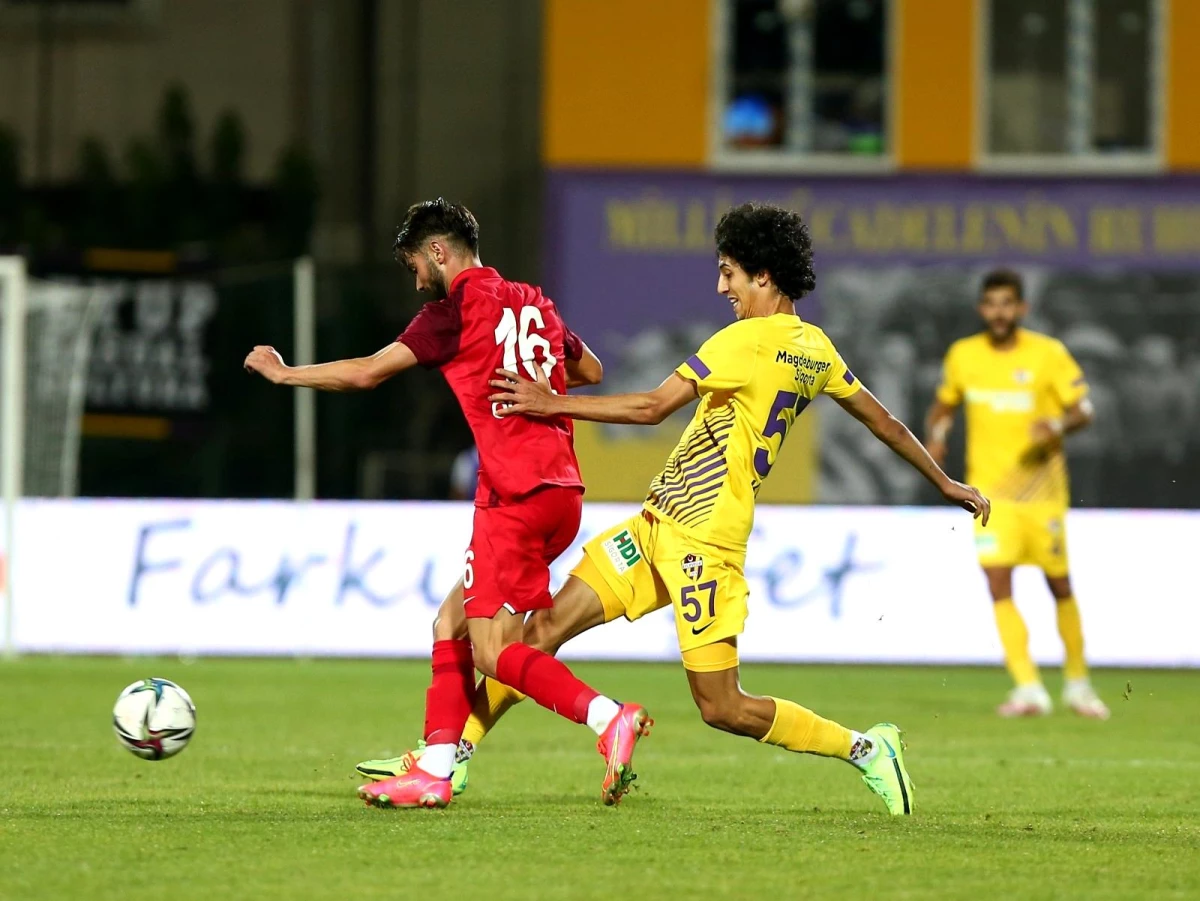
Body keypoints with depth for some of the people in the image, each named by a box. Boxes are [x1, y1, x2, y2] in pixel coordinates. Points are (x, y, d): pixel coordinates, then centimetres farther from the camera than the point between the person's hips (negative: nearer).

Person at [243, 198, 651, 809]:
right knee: (454, 626, 13)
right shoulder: (533, 303, 18)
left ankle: (610, 719, -25)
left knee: (493, 651, -10)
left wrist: (284, 373, 8)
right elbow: (591, 371, 34)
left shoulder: (458, 307, -5)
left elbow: (366, 372, -4)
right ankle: (433, 772, 10)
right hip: (561, 489, 9)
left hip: (515, 497, -9)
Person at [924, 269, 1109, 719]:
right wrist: (935, 434, -4)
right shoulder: (962, 356, 3)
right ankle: (1028, 689, -14)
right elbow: (943, 406, 18)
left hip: (1040, 487, -1)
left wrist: (1058, 425, -27)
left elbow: (1083, 410, -6)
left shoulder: (1048, 354, -6)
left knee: (1059, 584, 8)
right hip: (988, 489, 1)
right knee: (998, 584, -14)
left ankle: (1077, 681, 27)